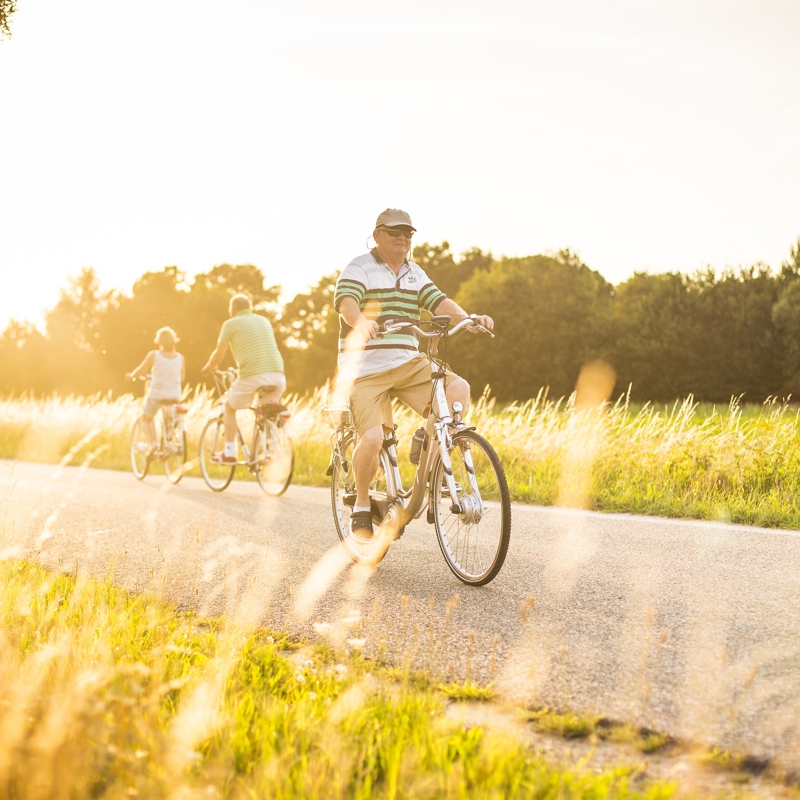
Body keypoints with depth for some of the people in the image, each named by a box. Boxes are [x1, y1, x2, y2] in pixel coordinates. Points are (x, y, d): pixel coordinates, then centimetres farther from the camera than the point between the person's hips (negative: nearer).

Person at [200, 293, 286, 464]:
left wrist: (208, 367, 32)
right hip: (278, 375, 4)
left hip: (252, 375, -4)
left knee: (229, 407, 20)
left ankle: (229, 453, 16)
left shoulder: (231, 324, 8)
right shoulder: (264, 321, 24)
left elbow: (218, 356, 10)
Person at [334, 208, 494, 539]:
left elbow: (439, 302, 2)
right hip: (366, 370, -5)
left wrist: (469, 319, -19)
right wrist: (361, 323, -46)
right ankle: (362, 507, 3)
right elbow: (347, 302, -23)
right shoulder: (359, 268, -4)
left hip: (408, 363, 5)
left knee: (458, 389, -21)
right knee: (372, 438, -22)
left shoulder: (415, 273, 14)